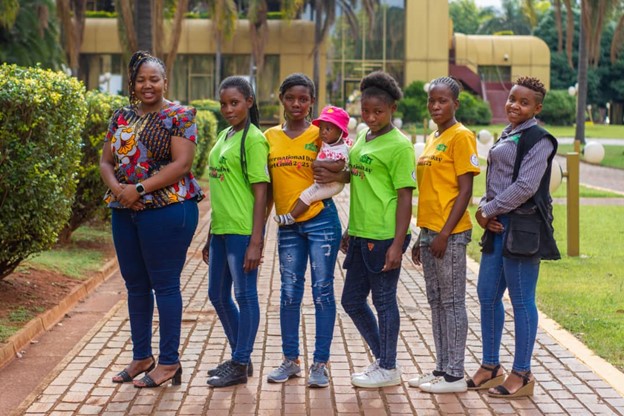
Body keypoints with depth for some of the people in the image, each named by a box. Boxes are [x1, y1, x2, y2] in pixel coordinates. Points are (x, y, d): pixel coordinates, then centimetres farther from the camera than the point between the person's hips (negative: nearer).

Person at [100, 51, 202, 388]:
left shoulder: (179, 116, -5)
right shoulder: (122, 117, 13)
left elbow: (181, 164, -14)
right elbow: (106, 161, 12)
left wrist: (140, 189, -18)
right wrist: (115, 187, -9)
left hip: (166, 210, -6)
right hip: (125, 212, 7)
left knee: (165, 285, -1)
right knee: (135, 285, 12)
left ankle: (169, 362, 8)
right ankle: (142, 357, 24)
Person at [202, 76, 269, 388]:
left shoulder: (253, 139, -11)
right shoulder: (224, 137, 14)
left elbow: (260, 193, -14)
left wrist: (256, 241, -18)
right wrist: (210, 236, 19)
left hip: (243, 231, -9)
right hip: (221, 230, 9)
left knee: (245, 295, 1)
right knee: (218, 296, 15)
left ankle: (240, 366, 10)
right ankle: (239, 358, 28)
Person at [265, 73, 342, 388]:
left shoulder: (319, 134, -1)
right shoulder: (270, 137, 8)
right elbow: (266, 186, 12)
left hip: (321, 220, -3)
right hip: (287, 225, 3)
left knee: (322, 290, 0)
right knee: (289, 292, 8)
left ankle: (320, 363, 8)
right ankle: (290, 360, 19)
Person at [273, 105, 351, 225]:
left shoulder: (342, 149, -22)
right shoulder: (326, 143, 5)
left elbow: (339, 166, -32)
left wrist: (320, 164, -31)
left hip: (332, 184, -10)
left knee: (307, 194, -15)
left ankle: (291, 217, -9)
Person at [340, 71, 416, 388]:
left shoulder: (398, 145, -11)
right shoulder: (362, 138, 13)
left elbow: (405, 197, -13)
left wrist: (398, 244, -18)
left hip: (384, 237, -9)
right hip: (361, 236, 9)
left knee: (384, 301, 1)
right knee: (352, 300, 14)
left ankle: (388, 369, 15)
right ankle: (382, 358, 28)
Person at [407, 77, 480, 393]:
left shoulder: (461, 136, -10)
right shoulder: (432, 139, 16)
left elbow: (465, 191, -14)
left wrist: (444, 233, -18)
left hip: (450, 234, -9)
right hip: (429, 231, 9)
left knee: (452, 302, -2)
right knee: (436, 301, 12)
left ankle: (454, 375, 4)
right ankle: (441, 368, 20)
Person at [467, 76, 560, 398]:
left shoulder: (538, 140, -11)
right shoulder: (507, 136, 16)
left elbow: (525, 187, -19)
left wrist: (489, 210, -11)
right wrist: (484, 210, 0)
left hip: (523, 228, -9)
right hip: (499, 226, 9)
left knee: (521, 300, -2)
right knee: (487, 295, 12)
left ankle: (521, 375, 7)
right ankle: (490, 367, 24)